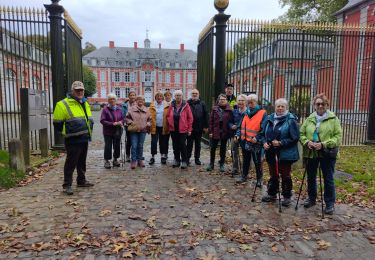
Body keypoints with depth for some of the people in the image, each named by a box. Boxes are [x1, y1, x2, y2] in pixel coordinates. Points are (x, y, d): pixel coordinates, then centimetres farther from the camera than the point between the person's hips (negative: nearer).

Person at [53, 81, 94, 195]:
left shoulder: (85, 104, 14)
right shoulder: (64, 104, -11)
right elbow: (57, 123, -9)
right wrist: (66, 131, -1)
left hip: (84, 139, 8)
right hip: (73, 140, -8)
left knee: (82, 162, 18)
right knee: (71, 163, -3)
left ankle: (81, 180, 31)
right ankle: (67, 185, 7)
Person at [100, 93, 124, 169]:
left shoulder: (119, 109, 5)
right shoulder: (105, 109, -8)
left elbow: (122, 118, 12)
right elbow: (102, 120, -12)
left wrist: (121, 122, -11)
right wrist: (112, 124, -19)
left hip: (118, 131, 4)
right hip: (108, 131, -4)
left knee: (117, 146, 11)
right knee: (108, 146, 1)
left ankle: (115, 159, 28)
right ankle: (106, 161, 16)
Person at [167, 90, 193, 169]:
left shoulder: (185, 105, -4)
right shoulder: (172, 105, 5)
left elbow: (190, 118, -3)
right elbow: (168, 116, 14)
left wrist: (189, 129, -5)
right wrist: (170, 123, 0)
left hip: (183, 129, -3)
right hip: (173, 129, 4)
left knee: (182, 145, -2)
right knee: (175, 145, 11)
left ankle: (184, 161, 10)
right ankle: (177, 160, 24)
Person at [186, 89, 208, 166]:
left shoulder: (202, 103, 3)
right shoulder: (188, 103, 1)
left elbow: (206, 115, 2)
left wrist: (206, 126, -3)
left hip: (199, 128, 1)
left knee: (198, 144, 11)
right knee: (189, 144, 6)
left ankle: (197, 158, 21)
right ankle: (188, 158, 16)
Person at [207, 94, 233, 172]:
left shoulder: (229, 110, -1)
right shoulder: (214, 109, 1)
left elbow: (231, 121, 0)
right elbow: (211, 121, -1)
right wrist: (210, 131, -5)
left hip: (225, 132, 0)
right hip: (215, 132, 0)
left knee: (223, 148, 11)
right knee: (212, 148, 6)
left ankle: (222, 164, 24)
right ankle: (211, 164, 20)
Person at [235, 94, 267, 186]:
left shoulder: (262, 113, -8)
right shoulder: (246, 112, 10)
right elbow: (241, 126, 15)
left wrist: (257, 138, -23)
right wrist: (238, 134, 1)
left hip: (256, 143, -5)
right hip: (245, 141, 6)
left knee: (257, 162, 6)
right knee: (246, 160, 19)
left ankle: (259, 180, 21)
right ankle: (244, 176, 33)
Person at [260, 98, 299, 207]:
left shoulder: (291, 120, -10)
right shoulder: (269, 119, 6)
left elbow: (294, 138, -13)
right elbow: (263, 134, 14)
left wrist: (281, 143, -21)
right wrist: (264, 142, -5)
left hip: (285, 154, -5)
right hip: (271, 153, 5)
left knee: (285, 176, 6)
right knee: (273, 175, 17)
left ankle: (287, 197, 22)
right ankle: (271, 194, 31)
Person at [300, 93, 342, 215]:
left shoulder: (333, 119, -4)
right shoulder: (309, 119, 5)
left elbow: (338, 136, -8)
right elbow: (301, 134, 8)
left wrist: (324, 144, -20)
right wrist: (307, 142, -12)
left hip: (327, 153, -3)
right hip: (311, 153, 3)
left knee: (328, 179, 5)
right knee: (311, 177, 15)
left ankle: (330, 203, 20)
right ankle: (311, 198, 34)